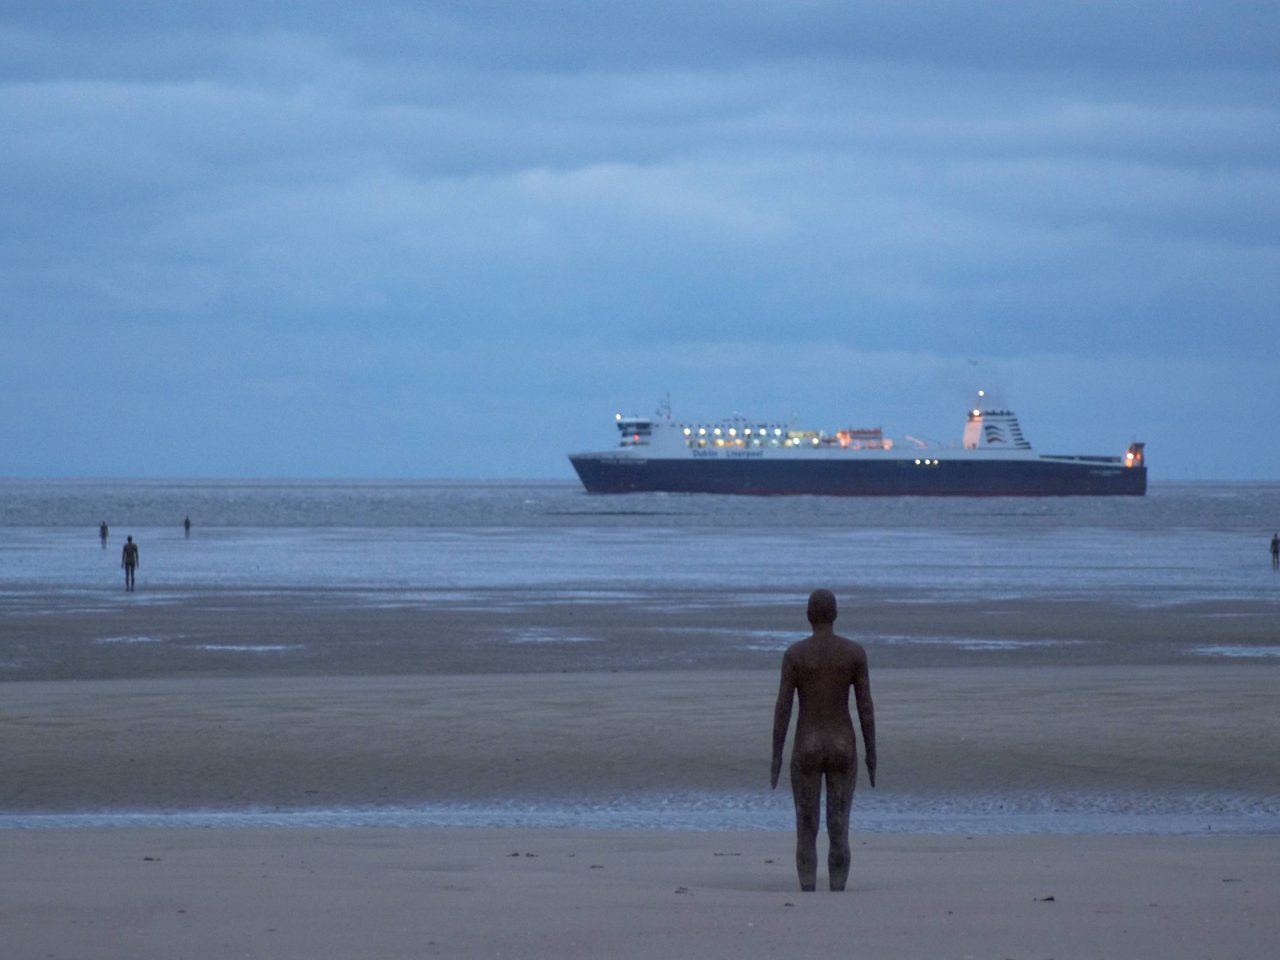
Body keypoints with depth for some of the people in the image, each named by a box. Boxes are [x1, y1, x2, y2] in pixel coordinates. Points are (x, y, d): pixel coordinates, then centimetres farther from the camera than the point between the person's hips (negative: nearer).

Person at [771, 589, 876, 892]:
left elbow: (782, 707, -7)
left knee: (806, 833, 5)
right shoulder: (855, 652, -3)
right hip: (843, 749, 1)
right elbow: (866, 705, -3)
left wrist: (776, 756, -1)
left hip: (806, 750, -1)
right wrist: (871, 753, 5)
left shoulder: (794, 653, -6)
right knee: (839, 832, 5)